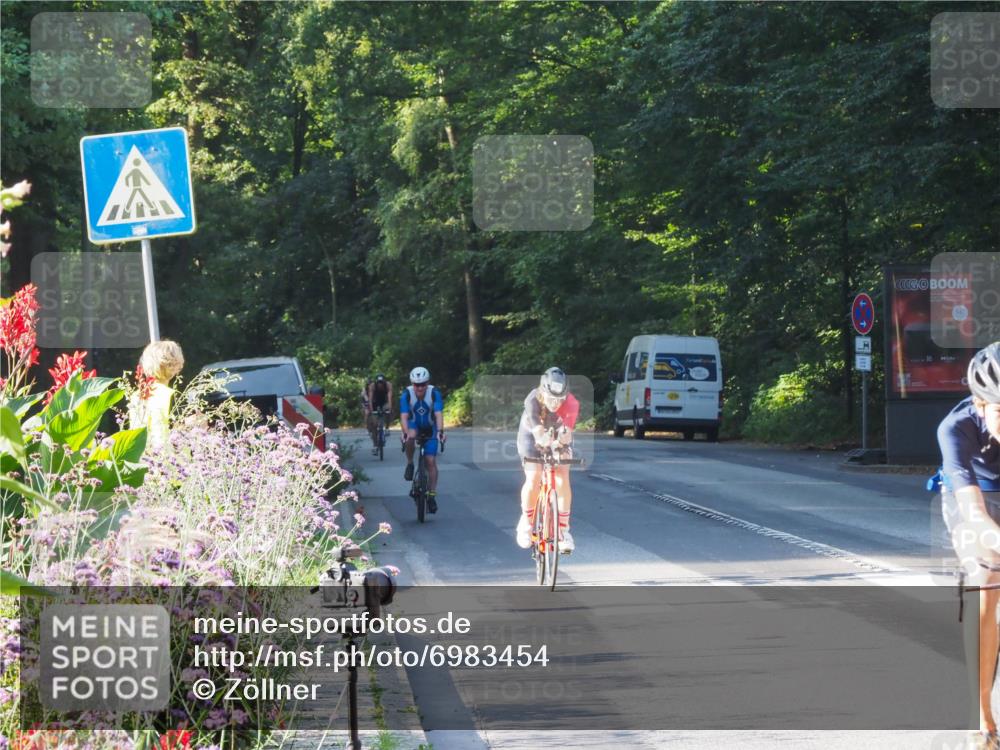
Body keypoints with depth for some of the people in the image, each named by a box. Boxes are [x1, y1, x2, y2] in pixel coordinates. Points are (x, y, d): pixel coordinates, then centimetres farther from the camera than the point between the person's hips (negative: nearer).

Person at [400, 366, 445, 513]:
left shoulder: (434, 393, -24)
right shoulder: (406, 394, -23)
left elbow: (439, 414, -33)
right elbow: (404, 416, -31)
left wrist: (440, 431, -50)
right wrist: (405, 433, -48)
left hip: (429, 429, 0)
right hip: (414, 426, 0)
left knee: (431, 461, -8)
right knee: (411, 437, -37)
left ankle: (431, 495, 0)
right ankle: (410, 464, -12)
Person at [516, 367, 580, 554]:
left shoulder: (571, 404, -32)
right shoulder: (533, 401, -35)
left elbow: (567, 433, -36)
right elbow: (539, 435, -41)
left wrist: (564, 437, -59)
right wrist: (550, 441, -63)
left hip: (558, 438, 1)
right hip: (532, 435, -1)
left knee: (562, 479, -16)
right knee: (533, 478, -18)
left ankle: (563, 529, -5)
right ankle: (526, 522, 5)